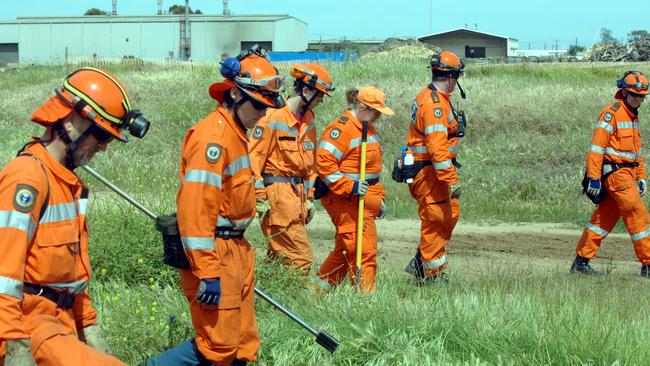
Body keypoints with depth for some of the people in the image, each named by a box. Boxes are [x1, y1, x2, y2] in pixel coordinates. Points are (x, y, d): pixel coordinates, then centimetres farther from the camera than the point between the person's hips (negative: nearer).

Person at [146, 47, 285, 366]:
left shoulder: (235, 132, 14)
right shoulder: (213, 136, -18)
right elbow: (195, 210, -24)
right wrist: (208, 273, -26)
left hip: (236, 250, 10)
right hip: (215, 254, -10)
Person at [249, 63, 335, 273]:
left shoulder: (307, 120, 15)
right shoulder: (273, 118, -12)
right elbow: (255, 157, -13)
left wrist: (309, 197, 21)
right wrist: (260, 198, -15)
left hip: (298, 192, 8)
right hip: (277, 193, -8)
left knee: (281, 253, 10)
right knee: (301, 256, -11)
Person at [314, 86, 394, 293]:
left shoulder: (369, 129, 18)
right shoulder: (341, 128, -14)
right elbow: (324, 163, -21)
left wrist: (379, 197, 21)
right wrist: (350, 187, -22)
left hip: (364, 199, 10)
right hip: (346, 199, -10)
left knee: (345, 249, 15)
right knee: (364, 249, -11)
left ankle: (321, 289, 25)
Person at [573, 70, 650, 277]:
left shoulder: (633, 116, 19)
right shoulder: (611, 114, -11)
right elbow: (596, 147, -16)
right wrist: (593, 178, -20)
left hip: (627, 173, 9)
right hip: (616, 173, -9)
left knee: (604, 219, 9)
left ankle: (581, 261, 13)